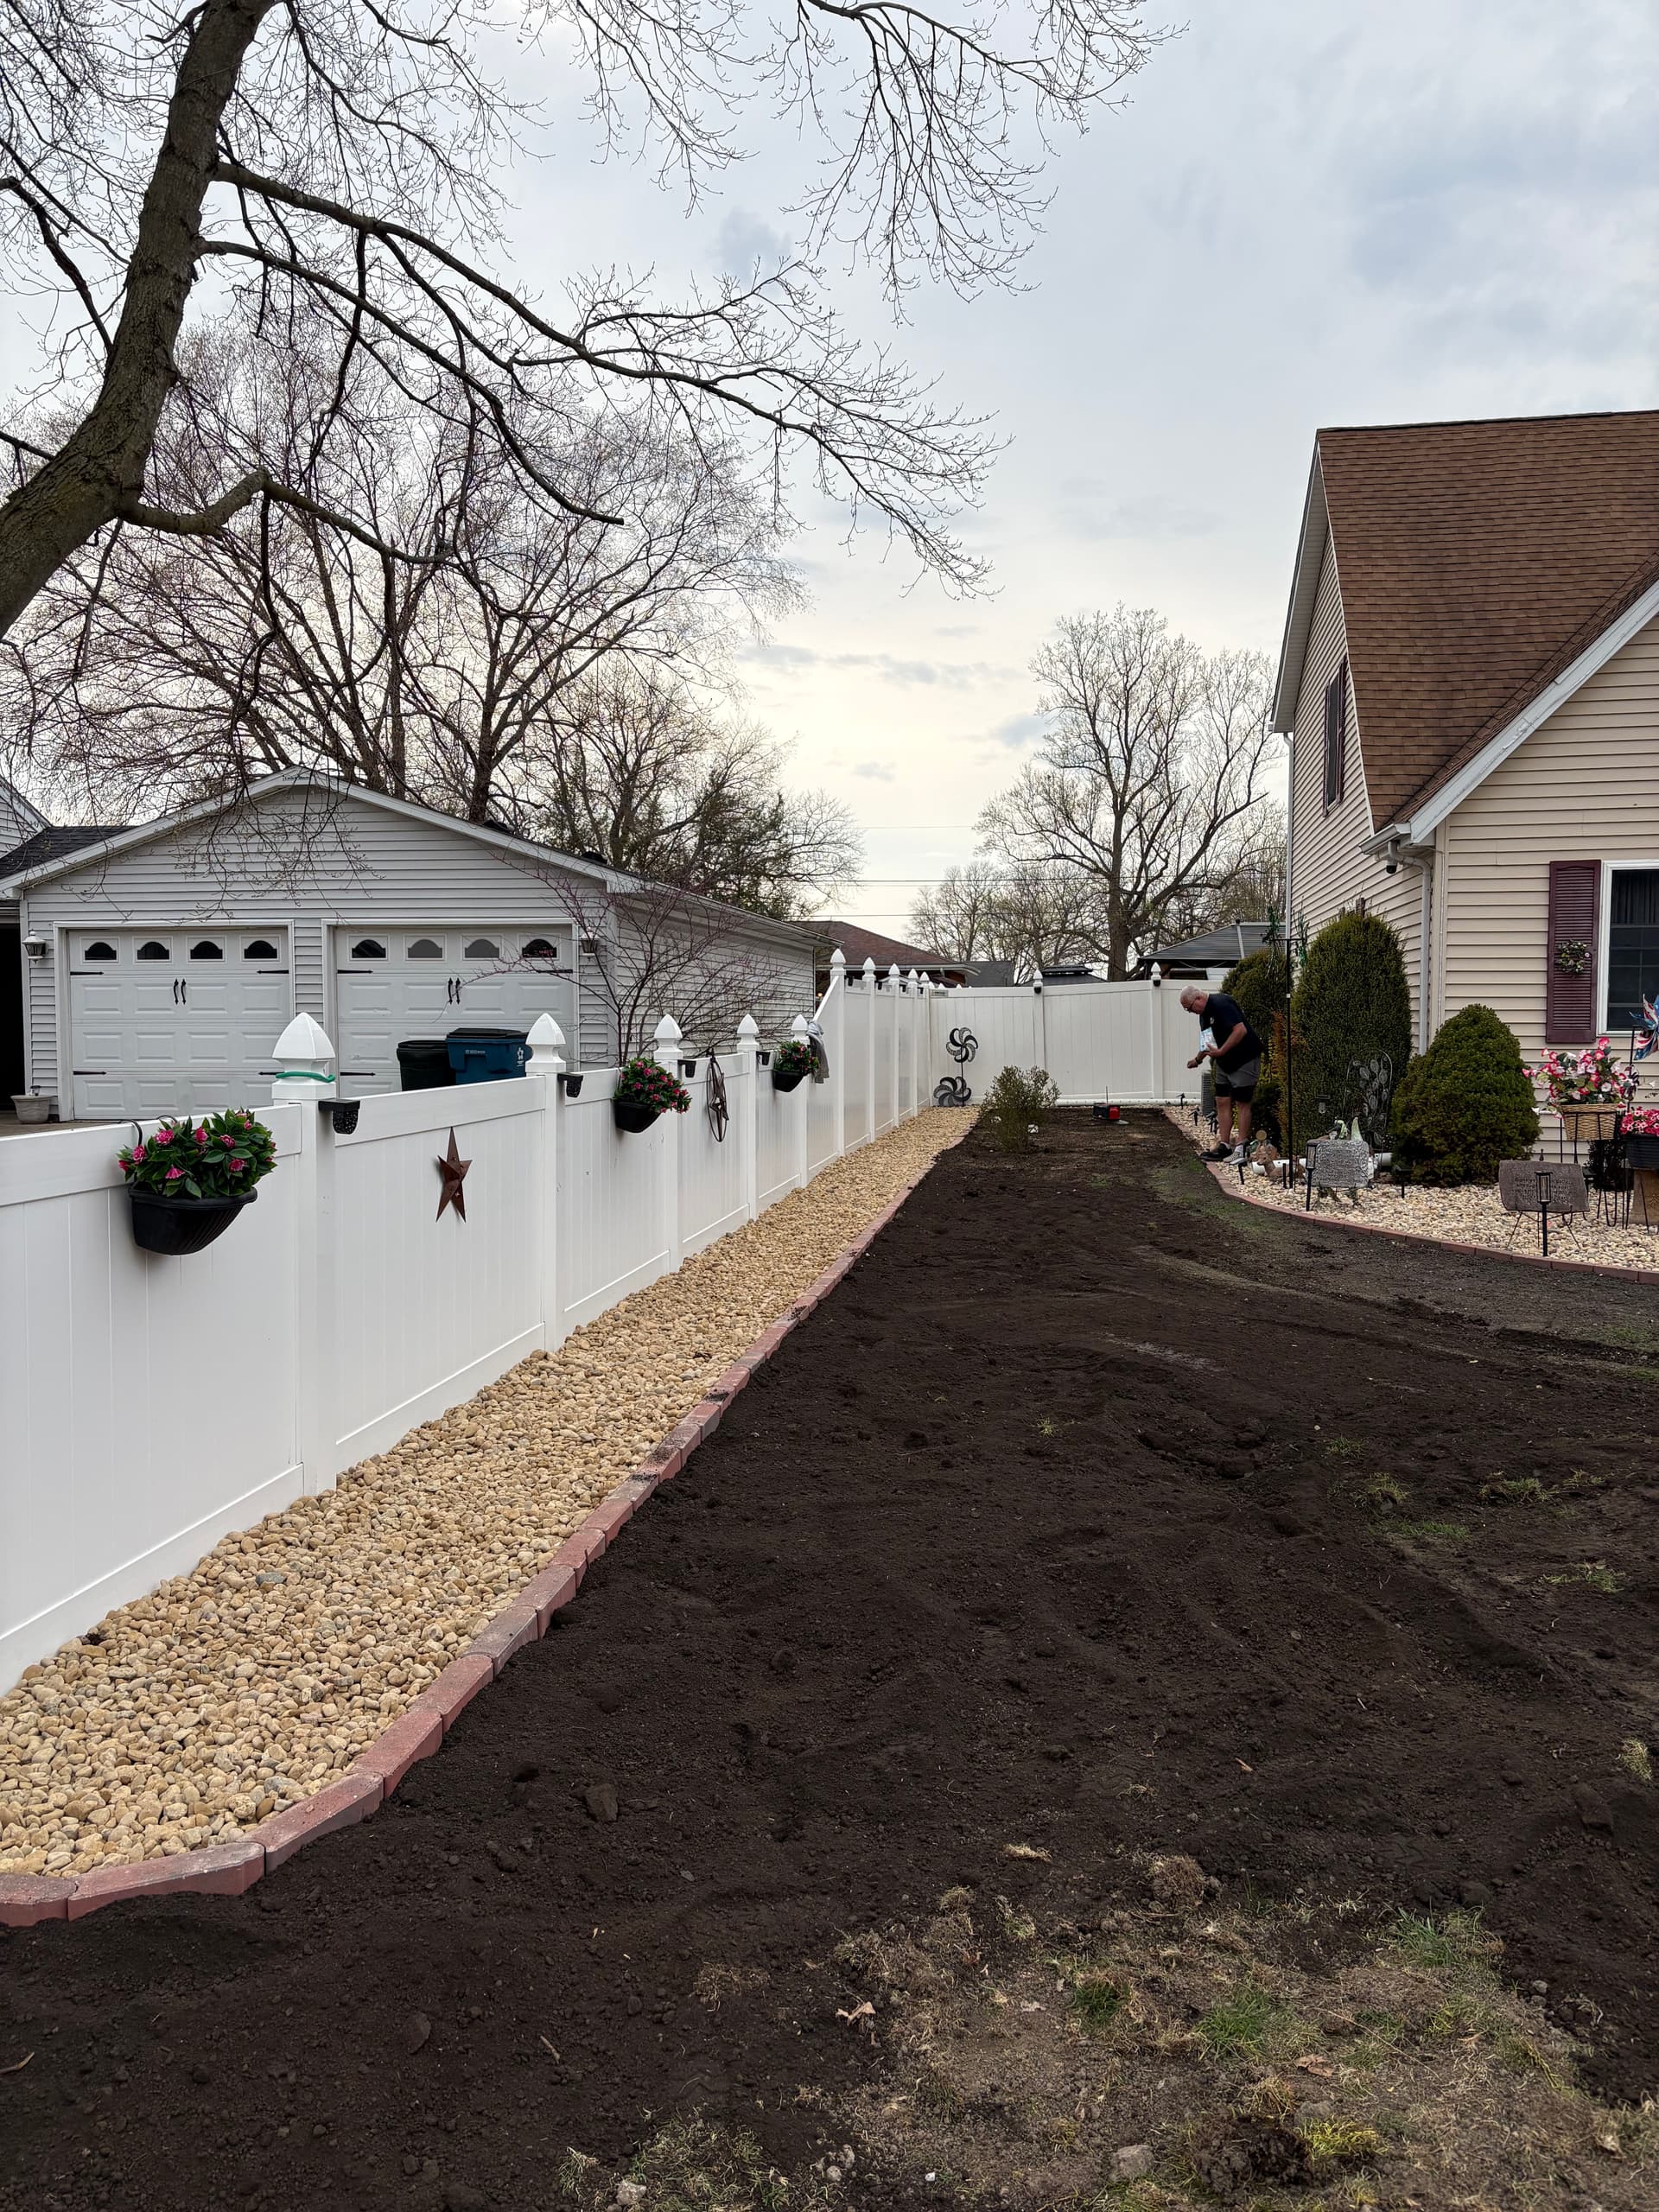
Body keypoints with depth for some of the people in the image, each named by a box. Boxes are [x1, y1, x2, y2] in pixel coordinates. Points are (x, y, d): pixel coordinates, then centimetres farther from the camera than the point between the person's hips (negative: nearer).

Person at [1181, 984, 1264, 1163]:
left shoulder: (1221, 1005, -21)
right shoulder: (1205, 1013, 11)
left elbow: (1241, 1030, -29)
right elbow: (1208, 1041, 24)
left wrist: (1221, 1051, -28)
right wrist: (1197, 1059, 16)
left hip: (1245, 1060, -10)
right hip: (1224, 1064, 10)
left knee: (1242, 1103, -5)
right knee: (1222, 1102, 7)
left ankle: (1241, 1148, -2)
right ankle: (1224, 1146, 11)